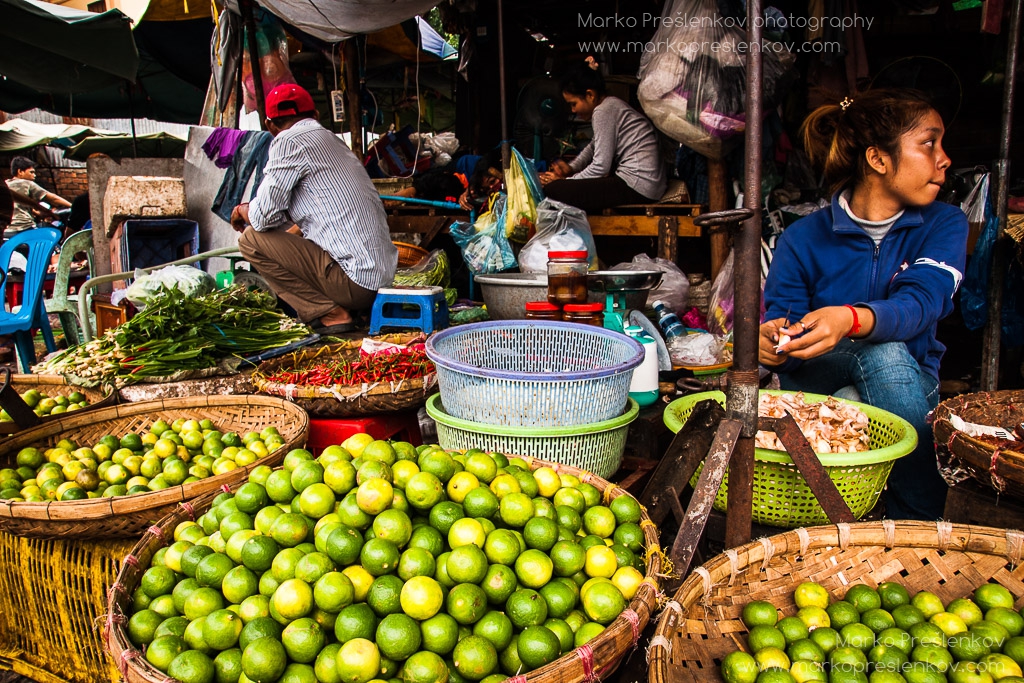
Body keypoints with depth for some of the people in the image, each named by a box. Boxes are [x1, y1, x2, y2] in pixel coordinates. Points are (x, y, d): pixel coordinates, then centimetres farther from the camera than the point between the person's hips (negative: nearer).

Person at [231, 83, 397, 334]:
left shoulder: (289, 141, -7)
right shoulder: (332, 140, 18)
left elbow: (265, 216, -9)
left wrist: (243, 210, 13)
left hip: (353, 280, -9)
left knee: (251, 239, -2)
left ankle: (331, 314, -3)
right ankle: (341, 306, 12)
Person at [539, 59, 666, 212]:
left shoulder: (603, 111, -12)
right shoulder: (612, 104, 17)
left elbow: (601, 166, -14)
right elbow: (594, 145, 27)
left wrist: (565, 181, -4)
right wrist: (571, 168, 12)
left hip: (638, 187, -11)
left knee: (552, 190, -15)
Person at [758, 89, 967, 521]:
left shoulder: (944, 225, -1)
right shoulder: (804, 238, -5)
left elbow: (920, 303, -21)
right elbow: (779, 316, -10)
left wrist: (851, 319, -44)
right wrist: (770, 340, -37)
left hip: (909, 383, 2)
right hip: (815, 384, -1)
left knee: (885, 352, -33)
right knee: (881, 351, -32)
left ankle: (921, 526, -22)